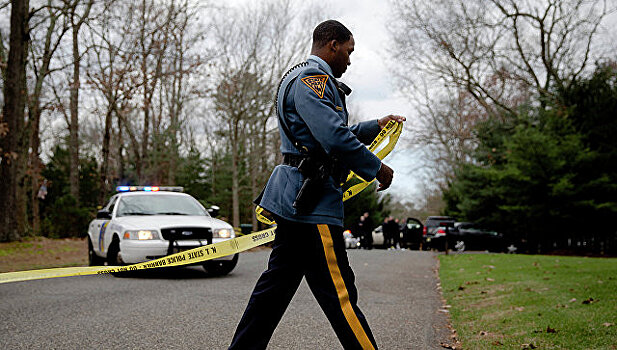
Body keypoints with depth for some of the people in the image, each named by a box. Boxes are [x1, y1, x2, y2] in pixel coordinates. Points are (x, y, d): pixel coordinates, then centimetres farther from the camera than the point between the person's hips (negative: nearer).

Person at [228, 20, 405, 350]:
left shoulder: (308, 80, 25)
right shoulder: (312, 78, -11)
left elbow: (333, 134, 34)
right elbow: (336, 138, -23)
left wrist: (376, 125, 31)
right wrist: (377, 168, -11)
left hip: (296, 199, 11)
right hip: (311, 202, -11)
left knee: (278, 283, 14)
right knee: (339, 292, -8)